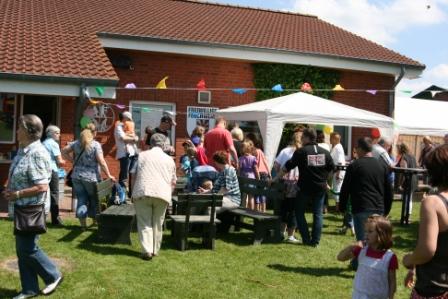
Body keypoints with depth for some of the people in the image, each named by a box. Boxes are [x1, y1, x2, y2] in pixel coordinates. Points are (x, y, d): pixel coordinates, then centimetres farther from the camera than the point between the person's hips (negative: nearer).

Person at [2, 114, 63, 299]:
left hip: (33, 209, -9)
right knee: (22, 249, 14)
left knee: (28, 249, 0)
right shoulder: (24, 151, 8)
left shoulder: (37, 154, -21)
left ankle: (53, 276, 20)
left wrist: (17, 194, -18)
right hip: (23, 208, 9)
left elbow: (42, 187, -26)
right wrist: (10, 190, 4)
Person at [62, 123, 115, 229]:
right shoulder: (96, 144, -10)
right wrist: (109, 175, -7)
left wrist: (73, 160, 7)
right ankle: (95, 219, 29)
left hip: (77, 176, 4)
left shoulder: (76, 143, 5)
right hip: (91, 177, -4)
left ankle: (83, 224, 8)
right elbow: (101, 162, -14)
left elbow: (64, 151, 6)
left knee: (81, 199, 8)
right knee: (94, 198, 15)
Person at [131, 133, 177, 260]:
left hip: (143, 192, -1)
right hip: (162, 194, 2)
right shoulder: (169, 159, 18)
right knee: (158, 223, 12)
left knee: (144, 223, 1)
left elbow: (134, 175, 10)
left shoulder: (142, 155, 13)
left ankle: (147, 251, -8)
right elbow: (173, 182, 18)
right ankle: (155, 250, 16)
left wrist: (133, 194, 19)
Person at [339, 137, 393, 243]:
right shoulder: (382, 166, 11)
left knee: (362, 241, -5)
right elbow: (388, 190, 15)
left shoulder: (354, 166, -3)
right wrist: (386, 210, 22)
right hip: (379, 210, 5)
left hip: (361, 210, -5)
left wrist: (342, 207, 10)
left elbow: (345, 189, -1)